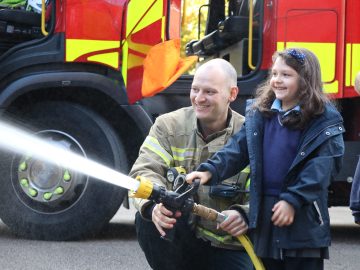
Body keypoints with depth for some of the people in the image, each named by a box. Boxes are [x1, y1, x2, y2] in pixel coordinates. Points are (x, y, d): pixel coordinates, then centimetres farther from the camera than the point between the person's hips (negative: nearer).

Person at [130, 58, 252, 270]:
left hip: (227, 247, -1)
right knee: (148, 218, -30)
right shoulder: (168, 126, 1)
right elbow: (145, 171, -13)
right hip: (180, 242, 1)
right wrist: (154, 205, -37)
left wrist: (245, 215, -34)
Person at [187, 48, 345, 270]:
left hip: (303, 215, -5)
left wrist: (293, 200, -21)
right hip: (265, 211, 5)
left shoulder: (325, 119, -8)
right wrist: (211, 171, -11)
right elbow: (238, 148, 5)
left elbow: (321, 166, -14)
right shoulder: (259, 113, 9)